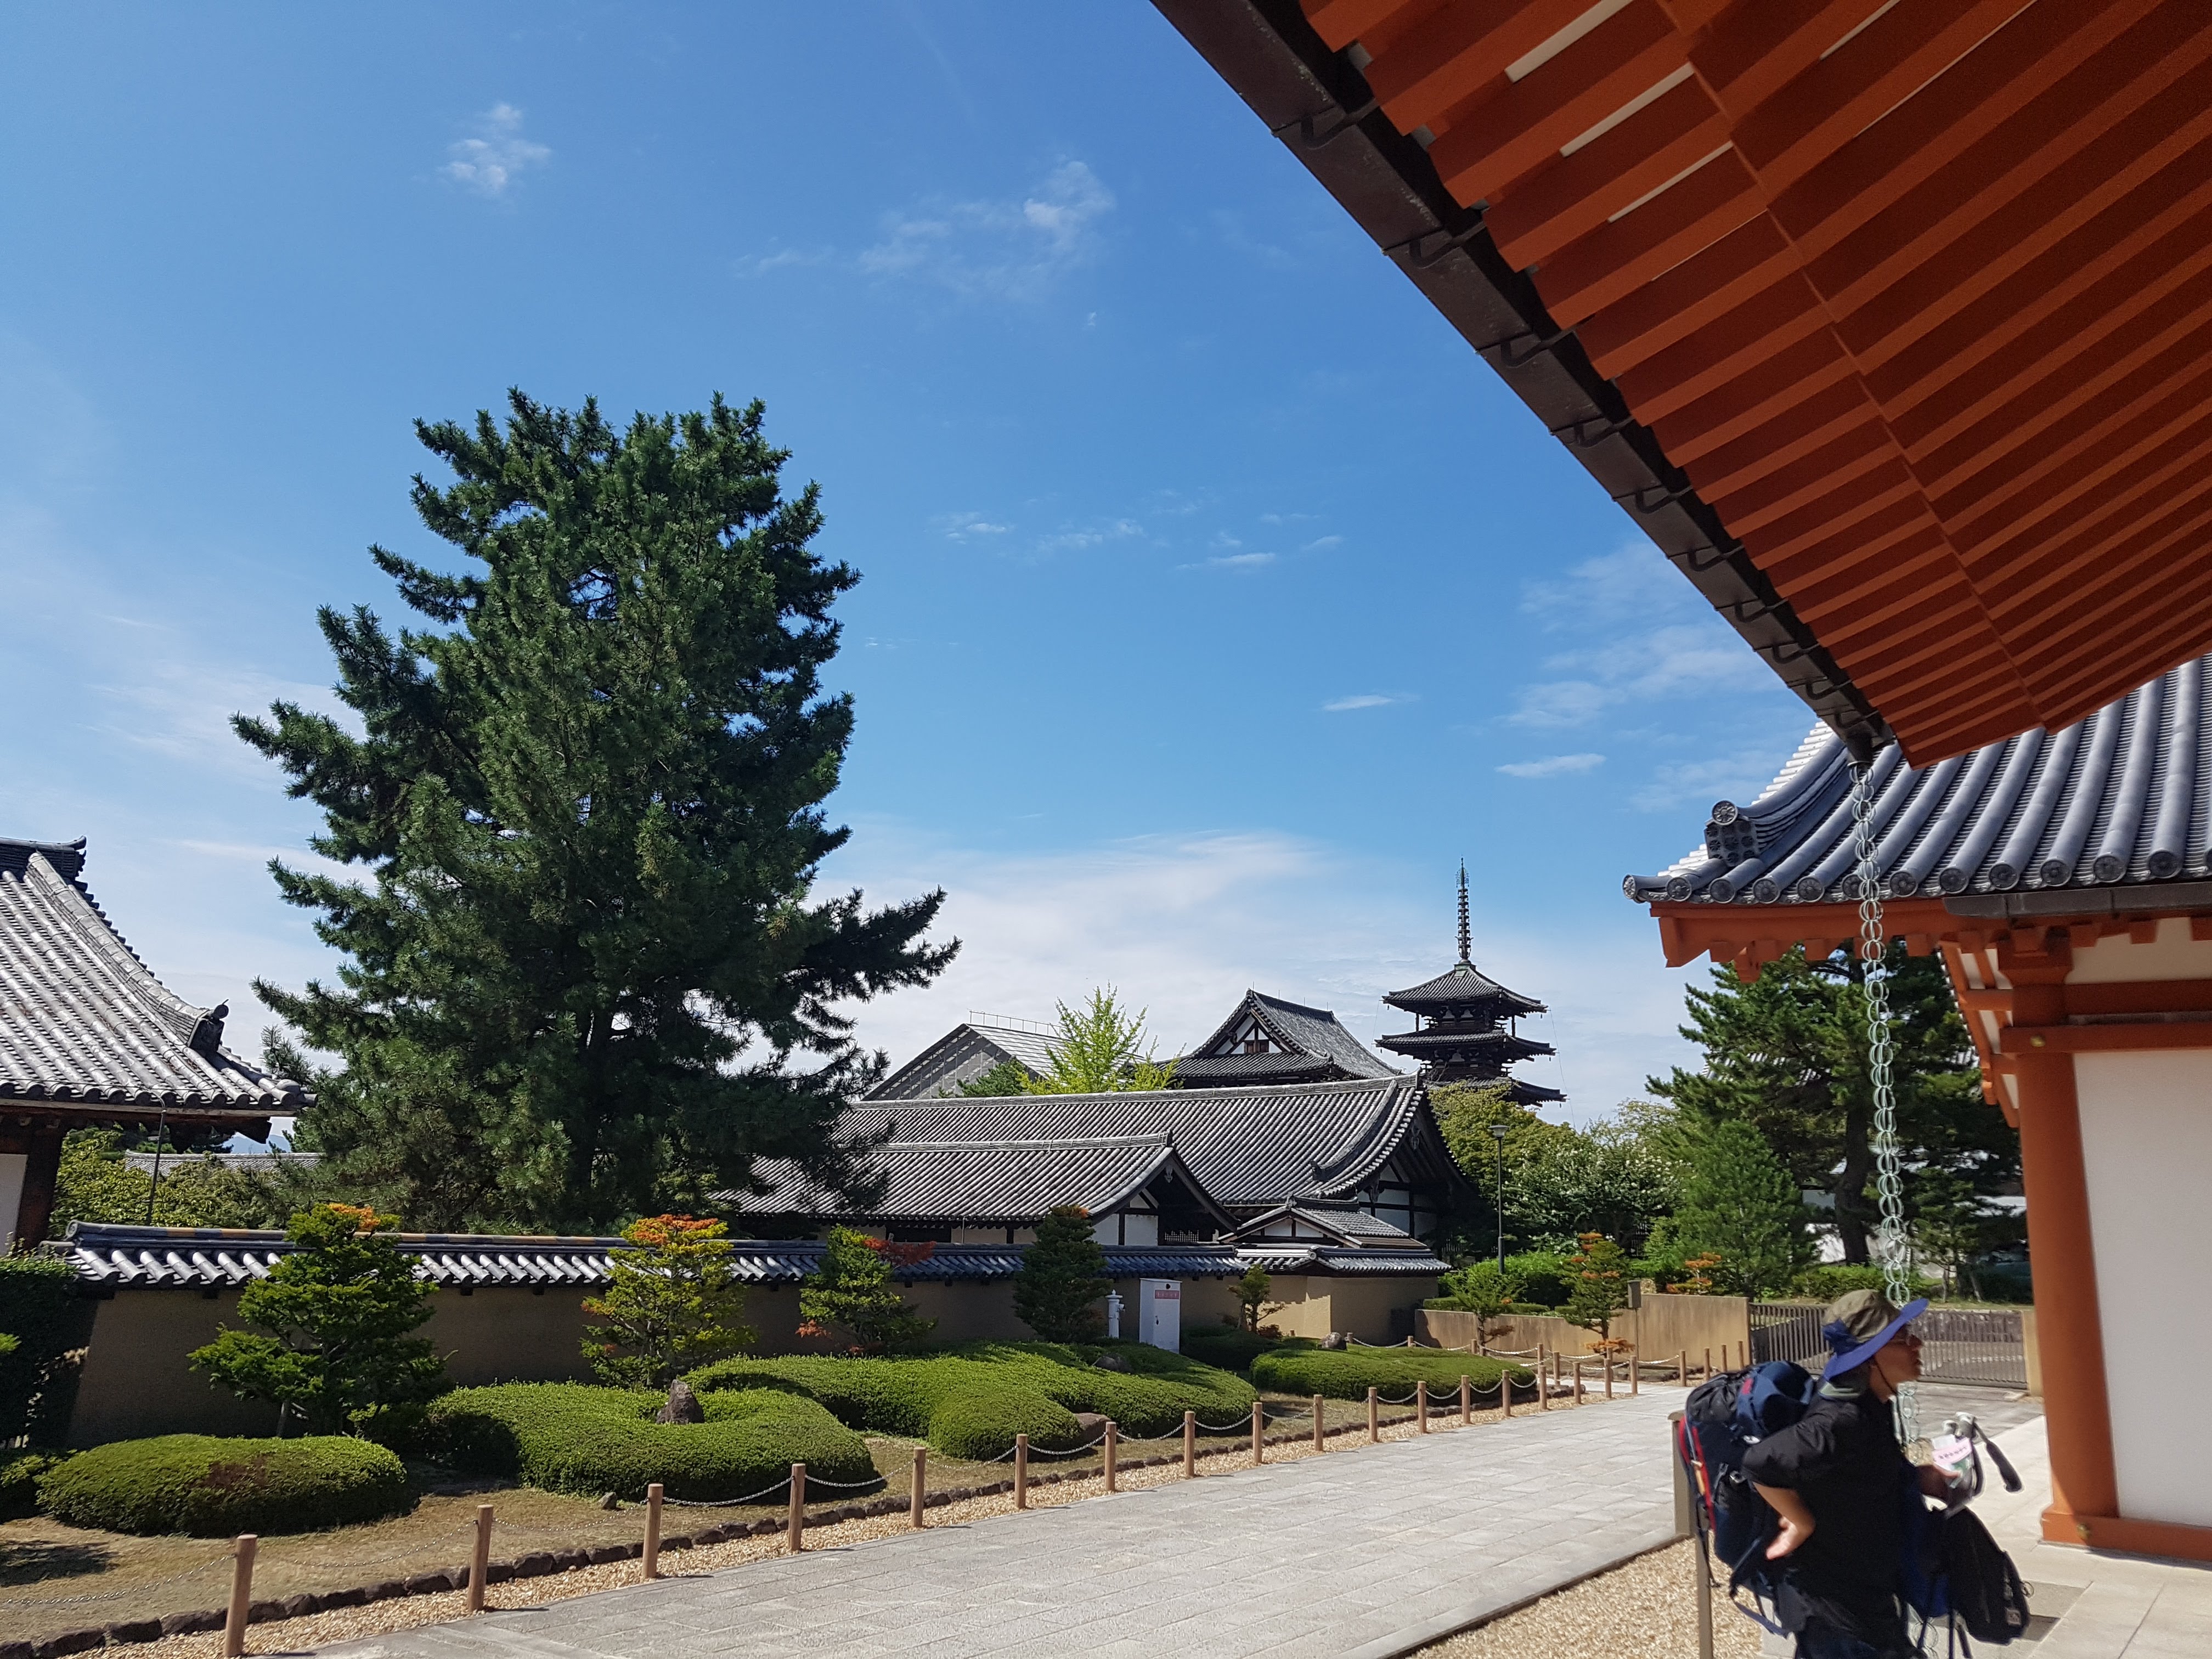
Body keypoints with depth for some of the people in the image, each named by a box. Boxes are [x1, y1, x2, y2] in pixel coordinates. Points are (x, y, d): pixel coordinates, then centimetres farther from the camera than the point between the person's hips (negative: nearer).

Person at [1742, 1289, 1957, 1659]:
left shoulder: (1870, 1407, 2)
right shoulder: (1843, 1421, -29)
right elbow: (1761, 1463, -40)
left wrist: (1915, 1476, 2)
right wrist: (1804, 1524, -25)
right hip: (1833, 1604, -9)